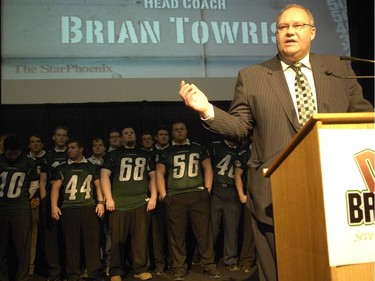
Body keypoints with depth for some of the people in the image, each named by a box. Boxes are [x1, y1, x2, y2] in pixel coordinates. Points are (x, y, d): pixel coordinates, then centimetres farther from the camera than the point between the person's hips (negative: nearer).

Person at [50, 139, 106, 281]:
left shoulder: (92, 167, 13)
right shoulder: (61, 168, 12)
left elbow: (98, 185, 11)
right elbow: (55, 187, 6)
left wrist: (100, 202, -2)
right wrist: (54, 206, -5)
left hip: (89, 208, 0)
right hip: (68, 209, 1)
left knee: (92, 240, -3)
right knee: (71, 242, 3)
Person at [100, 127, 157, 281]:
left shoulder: (145, 155, 17)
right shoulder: (113, 155, 11)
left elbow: (153, 176, 15)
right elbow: (104, 175, 3)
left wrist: (153, 197, 4)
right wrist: (108, 198, -7)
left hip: (141, 202, 2)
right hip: (119, 203, -1)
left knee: (141, 238, 2)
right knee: (118, 240, 1)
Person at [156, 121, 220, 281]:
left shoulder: (199, 149, 15)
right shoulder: (166, 153, 14)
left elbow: (207, 168, 11)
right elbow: (159, 173, 8)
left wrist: (207, 189, 1)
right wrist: (163, 195, -2)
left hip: (198, 195, 0)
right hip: (175, 197, 0)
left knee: (204, 231, 0)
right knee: (177, 234, 2)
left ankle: (209, 265, 9)